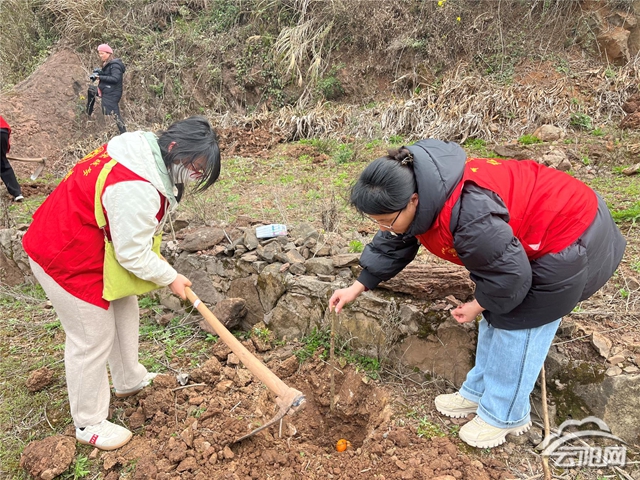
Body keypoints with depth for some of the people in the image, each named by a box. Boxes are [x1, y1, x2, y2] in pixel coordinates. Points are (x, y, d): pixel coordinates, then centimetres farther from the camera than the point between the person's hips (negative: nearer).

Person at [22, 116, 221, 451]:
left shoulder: (143, 148, -4)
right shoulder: (137, 190, -34)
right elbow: (133, 254, -26)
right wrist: (170, 279, -10)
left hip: (88, 243, 10)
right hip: (66, 259, -10)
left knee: (124, 310, 21)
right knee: (93, 338, 2)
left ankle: (130, 381, 43)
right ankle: (89, 424, 22)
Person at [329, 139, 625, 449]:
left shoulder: (468, 215, -41)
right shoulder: (417, 192, -11)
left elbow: (511, 273, -28)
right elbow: (392, 246, 4)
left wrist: (478, 305, -11)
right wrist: (357, 288, 4)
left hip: (567, 239, -9)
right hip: (527, 236, 9)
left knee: (517, 325, 0)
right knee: (496, 318, 16)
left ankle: (504, 415, 20)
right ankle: (478, 392, 34)